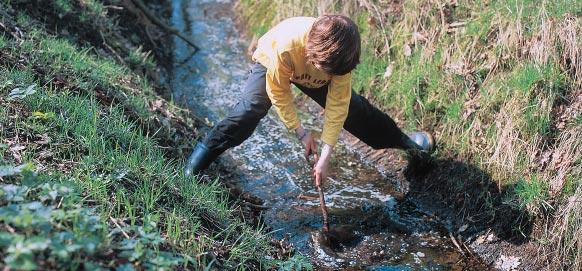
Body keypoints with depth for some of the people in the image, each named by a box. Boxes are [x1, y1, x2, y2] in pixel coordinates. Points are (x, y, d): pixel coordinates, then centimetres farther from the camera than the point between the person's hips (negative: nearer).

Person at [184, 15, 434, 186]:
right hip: (272, 63, -3)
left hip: (309, 75, 3)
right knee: (251, 108, -27)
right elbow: (279, 93, -29)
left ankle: (398, 138, 22)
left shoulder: (341, 55, -34)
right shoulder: (286, 45, -45)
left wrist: (326, 155, -27)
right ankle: (207, 148, -10)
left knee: (353, 107, 0)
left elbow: (337, 106, -26)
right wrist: (301, 132, -24)